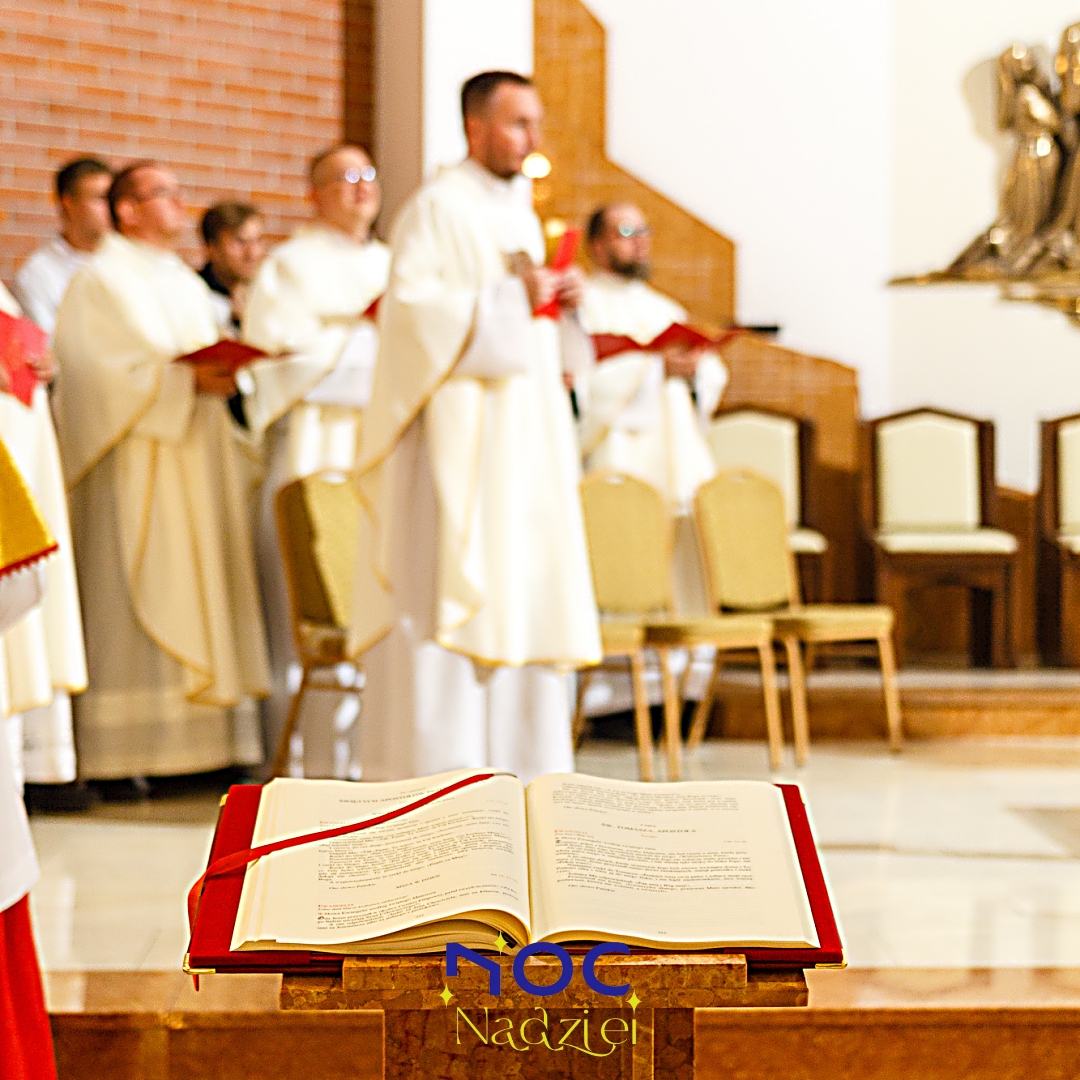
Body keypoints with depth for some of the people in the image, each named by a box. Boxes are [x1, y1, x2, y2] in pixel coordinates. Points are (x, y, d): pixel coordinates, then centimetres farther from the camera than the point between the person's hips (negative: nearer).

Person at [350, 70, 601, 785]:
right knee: (452, 583, -9)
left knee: (523, 585, 7)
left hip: (525, 424, 9)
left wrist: (557, 299, 7)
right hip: (459, 426, -9)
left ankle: (516, 751, 13)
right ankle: (438, 754, -6)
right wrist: (510, 295, -20)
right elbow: (412, 302, -19)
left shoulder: (518, 209, 19)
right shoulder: (438, 207, -8)